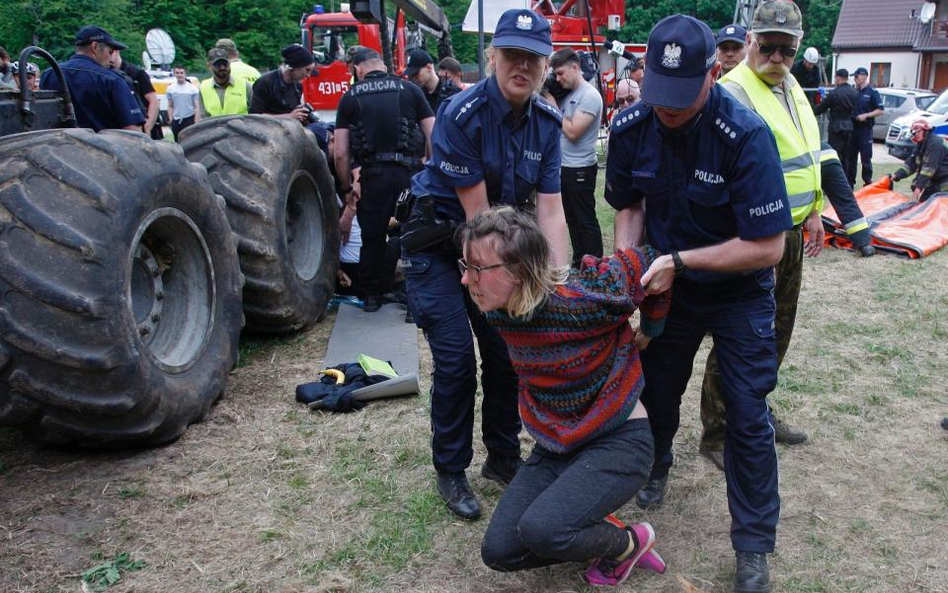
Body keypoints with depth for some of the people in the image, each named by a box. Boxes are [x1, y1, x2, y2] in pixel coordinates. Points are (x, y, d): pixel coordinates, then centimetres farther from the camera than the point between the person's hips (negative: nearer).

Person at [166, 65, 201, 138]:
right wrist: (171, 120, 3)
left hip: (190, 119, -3)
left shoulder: (193, 88, -3)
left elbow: (197, 107, -3)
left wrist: (196, 122, -10)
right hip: (176, 121, 3)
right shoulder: (170, 88, 5)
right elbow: (170, 106, 10)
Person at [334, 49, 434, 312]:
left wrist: (347, 188, 13)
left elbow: (340, 154, 2)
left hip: (373, 175, 0)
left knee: (372, 238, 14)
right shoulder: (410, 90, 7)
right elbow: (434, 139, 2)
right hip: (410, 173, 0)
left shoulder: (350, 98, 7)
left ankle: (371, 295, 23)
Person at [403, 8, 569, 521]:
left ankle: (503, 459, 27)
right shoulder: (461, 116, -24)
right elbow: (477, 212, -23)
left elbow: (549, 209, -9)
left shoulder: (547, 123, -6)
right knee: (455, 362, -6)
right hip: (437, 244, -5)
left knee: (507, 354, 7)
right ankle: (451, 473, 14)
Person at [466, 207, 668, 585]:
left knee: (540, 530, -28)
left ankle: (629, 541, 2)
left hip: (618, 440, -6)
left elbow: (651, 263, -12)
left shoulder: (583, 298, -27)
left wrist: (648, 332, 3)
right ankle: (595, 536, 16)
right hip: (555, 446, 7)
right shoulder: (497, 311, -6)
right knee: (498, 551, -5)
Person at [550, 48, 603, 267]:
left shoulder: (589, 96, -15)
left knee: (586, 221, -2)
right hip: (564, 166, 9)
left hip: (580, 169, -9)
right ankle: (579, 263, 26)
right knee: (571, 218, 16)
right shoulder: (567, 93, 10)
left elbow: (572, 132, -21)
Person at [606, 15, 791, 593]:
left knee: (748, 416, -2)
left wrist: (678, 260, -28)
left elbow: (767, 247, -28)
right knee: (658, 391, 18)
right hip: (669, 284, 4)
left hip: (739, 290, -4)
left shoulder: (746, 135, -30)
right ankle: (657, 465, 50)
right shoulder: (630, 127, -16)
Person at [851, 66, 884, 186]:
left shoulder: (872, 92, -4)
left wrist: (866, 115, -16)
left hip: (865, 129, -5)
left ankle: (867, 182, 4)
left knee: (866, 158, -2)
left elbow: (881, 110, -7)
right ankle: (850, 182, 16)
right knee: (851, 157, 8)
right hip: (853, 128, 6)